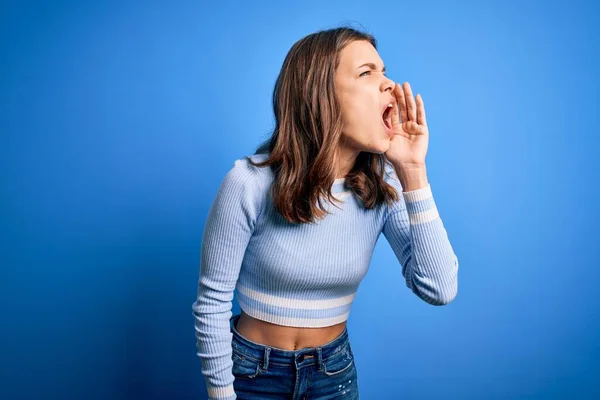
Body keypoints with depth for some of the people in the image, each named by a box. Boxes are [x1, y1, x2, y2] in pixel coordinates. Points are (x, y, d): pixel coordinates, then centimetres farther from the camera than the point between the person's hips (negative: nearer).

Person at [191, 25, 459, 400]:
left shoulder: (384, 185, -12)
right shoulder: (250, 182, -24)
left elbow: (440, 291, -19)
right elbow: (212, 302, -15)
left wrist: (413, 172, -25)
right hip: (253, 370, -3)